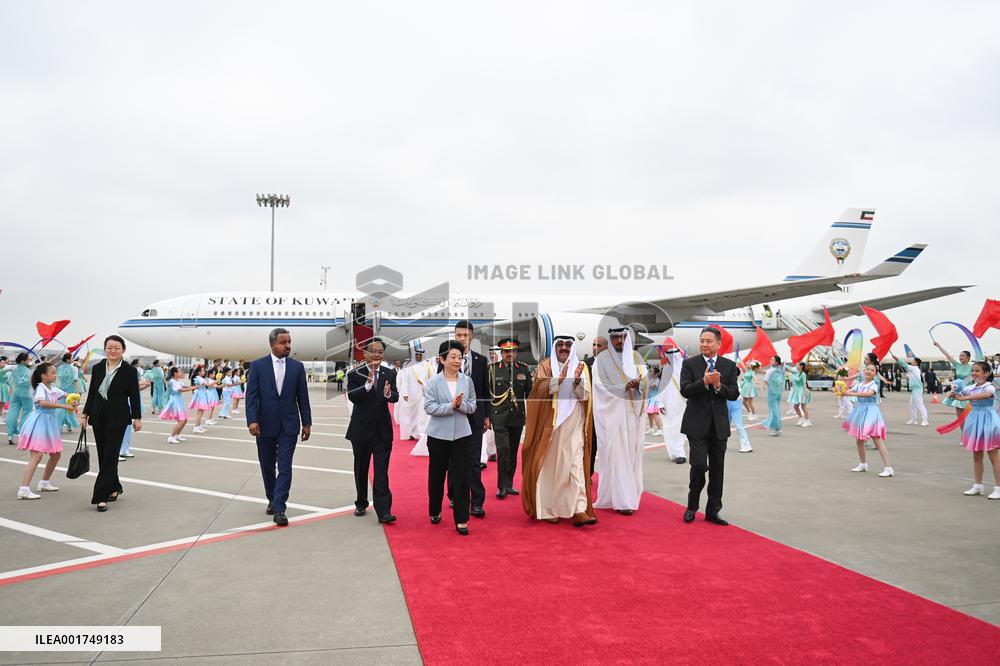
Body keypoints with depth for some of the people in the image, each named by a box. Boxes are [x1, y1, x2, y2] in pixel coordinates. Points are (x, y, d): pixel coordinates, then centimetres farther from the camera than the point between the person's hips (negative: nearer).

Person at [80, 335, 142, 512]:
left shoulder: (129, 371, -5)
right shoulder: (97, 368, 5)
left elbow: (134, 396, -2)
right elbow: (91, 393, 11)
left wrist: (137, 418, -2)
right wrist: (85, 414, 9)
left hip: (118, 419, -4)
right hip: (98, 417, 4)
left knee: (109, 457, -5)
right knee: (103, 456, 10)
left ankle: (101, 497, -3)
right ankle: (115, 488, 28)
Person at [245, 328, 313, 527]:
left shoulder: (297, 366, 3)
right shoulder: (258, 365, -2)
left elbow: (302, 396, 5)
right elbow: (251, 395, -6)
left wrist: (307, 423, 3)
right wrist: (252, 420, -17)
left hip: (289, 425, 0)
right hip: (265, 425, 0)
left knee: (284, 468, -6)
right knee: (267, 466, 13)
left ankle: (279, 509, -4)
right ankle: (272, 500, 33)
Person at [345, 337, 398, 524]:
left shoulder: (389, 373, 1)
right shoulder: (355, 374, -5)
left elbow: (396, 397, -10)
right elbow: (352, 397, -19)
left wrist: (388, 393, -34)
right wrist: (368, 384, -35)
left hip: (383, 429, 0)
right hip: (361, 429, 0)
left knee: (382, 471, -6)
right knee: (361, 470, 15)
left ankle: (383, 511, -7)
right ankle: (361, 503, 33)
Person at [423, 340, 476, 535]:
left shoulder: (467, 381, 1)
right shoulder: (433, 382, -5)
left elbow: (472, 406, 2)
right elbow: (429, 407, -12)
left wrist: (461, 404, -18)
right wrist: (451, 405, -21)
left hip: (461, 434, 1)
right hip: (438, 434, -1)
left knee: (460, 476, 0)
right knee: (436, 474, 12)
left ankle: (461, 519, 7)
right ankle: (435, 511, 32)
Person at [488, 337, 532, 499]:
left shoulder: (523, 369, 7)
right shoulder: (492, 369, -1)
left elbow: (529, 392, 11)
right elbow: (486, 393, 2)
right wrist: (486, 416, -1)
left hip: (518, 417, 3)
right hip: (499, 417, -3)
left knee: (513, 451, 10)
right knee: (503, 449, -12)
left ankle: (509, 484, 22)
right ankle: (502, 486, -2)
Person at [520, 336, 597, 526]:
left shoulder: (581, 367, 9)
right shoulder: (545, 366, 3)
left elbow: (585, 396, -1)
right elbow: (539, 390, -12)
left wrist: (577, 381, -20)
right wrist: (560, 378, -25)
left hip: (574, 425, 1)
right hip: (550, 424, -1)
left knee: (576, 465, -7)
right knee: (549, 465, 2)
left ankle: (579, 510, -10)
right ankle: (548, 509, 12)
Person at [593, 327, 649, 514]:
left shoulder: (635, 357, 12)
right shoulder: (602, 359, -1)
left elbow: (646, 382, 7)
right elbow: (601, 387, -7)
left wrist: (638, 383, -15)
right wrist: (625, 387, -18)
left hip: (634, 412, 4)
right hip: (614, 413, -4)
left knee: (632, 453, 4)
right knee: (617, 454, -7)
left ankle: (630, 495, 13)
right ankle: (622, 500, -5)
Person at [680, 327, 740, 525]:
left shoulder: (729, 366, 5)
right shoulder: (689, 363, 0)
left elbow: (734, 394, -1)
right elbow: (684, 390, -10)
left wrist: (719, 386, -19)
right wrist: (704, 381, -24)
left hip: (719, 425, 3)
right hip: (697, 424, -3)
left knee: (717, 469, 7)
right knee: (699, 465, -10)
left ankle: (712, 511, 19)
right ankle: (692, 506, 12)